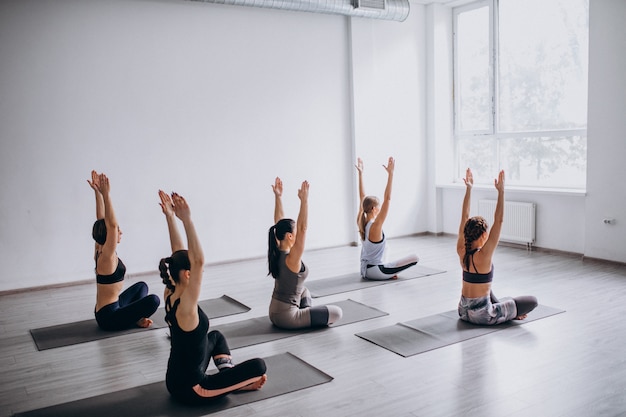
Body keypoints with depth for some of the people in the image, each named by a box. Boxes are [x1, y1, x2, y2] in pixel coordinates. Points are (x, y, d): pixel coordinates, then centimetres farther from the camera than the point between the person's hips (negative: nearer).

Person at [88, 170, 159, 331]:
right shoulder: (106, 256, -24)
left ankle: (133, 314, 12)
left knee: (142, 286, 26)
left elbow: (101, 220, 0)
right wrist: (105, 194, -36)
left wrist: (98, 192, -7)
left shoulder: (100, 251, 0)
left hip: (108, 309, 10)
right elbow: (111, 225, -34)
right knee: (153, 300, -22)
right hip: (109, 317, -10)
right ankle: (135, 320, 1)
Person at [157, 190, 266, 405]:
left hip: (176, 380, 9)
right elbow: (199, 260, -39)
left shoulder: (170, 295, -4)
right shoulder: (185, 305, -28)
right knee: (259, 365, -6)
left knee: (216, 336, 32)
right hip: (191, 389, -9)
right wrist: (186, 219, -41)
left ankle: (230, 376, 23)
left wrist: (171, 217, -3)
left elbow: (179, 254, 0)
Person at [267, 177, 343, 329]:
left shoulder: (276, 253, -3)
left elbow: (279, 222, 1)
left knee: (303, 291, 38)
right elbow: (303, 228, -33)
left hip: (275, 312, 8)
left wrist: (278, 196, -3)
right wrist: (304, 200, -38)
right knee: (337, 312, 0)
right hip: (286, 317, -8)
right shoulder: (291, 259, -25)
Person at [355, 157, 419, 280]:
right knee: (415, 258, -8)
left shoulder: (362, 222, -3)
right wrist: (390, 174, -31)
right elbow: (387, 199, -29)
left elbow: (362, 197, 4)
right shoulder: (375, 226, -23)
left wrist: (360, 174, 4)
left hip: (364, 269, 9)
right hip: (375, 271, -8)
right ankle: (388, 274, -1)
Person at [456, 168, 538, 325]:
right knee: (532, 301, 4)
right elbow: (499, 221, -24)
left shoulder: (461, 251, -6)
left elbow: (465, 217, -1)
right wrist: (501, 191, -24)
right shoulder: (483, 255, -22)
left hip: (463, 311, 7)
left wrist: (468, 189, -3)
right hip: (482, 316, -6)